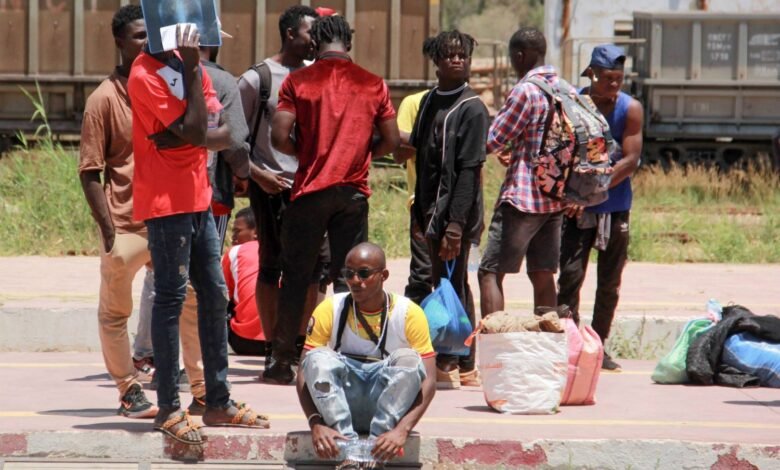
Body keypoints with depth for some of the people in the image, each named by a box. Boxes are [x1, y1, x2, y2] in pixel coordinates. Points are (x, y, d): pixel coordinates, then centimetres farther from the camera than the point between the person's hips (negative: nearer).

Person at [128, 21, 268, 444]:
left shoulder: (186, 62, 10)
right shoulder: (145, 75, -15)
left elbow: (213, 125, 4)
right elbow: (193, 131, -19)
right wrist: (192, 69, -18)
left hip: (196, 198, 8)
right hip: (166, 201, -8)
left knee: (214, 295, 10)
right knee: (171, 298, -6)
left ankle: (218, 401, 17)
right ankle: (168, 408, -3)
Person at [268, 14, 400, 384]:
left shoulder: (298, 81, -3)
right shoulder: (372, 84, 3)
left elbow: (279, 137, -9)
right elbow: (390, 141, 6)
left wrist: (304, 153, 10)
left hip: (311, 189, -1)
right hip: (354, 192, 2)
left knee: (295, 277, 6)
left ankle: (283, 362, 9)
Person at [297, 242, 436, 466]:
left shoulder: (409, 313, -9)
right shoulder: (330, 310, -7)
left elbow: (428, 380, -16)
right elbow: (304, 371, -13)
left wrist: (401, 430, -32)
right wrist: (316, 423, -31)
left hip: (389, 407, -1)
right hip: (341, 404, 1)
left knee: (408, 359, -27)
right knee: (319, 358, -27)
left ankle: (377, 440, -35)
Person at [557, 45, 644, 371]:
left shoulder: (630, 109, -4)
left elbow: (630, 160, -10)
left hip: (615, 206, 1)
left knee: (609, 283, 7)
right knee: (571, 274, -11)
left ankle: (598, 345, 19)